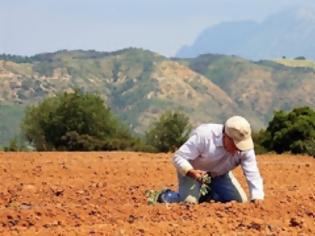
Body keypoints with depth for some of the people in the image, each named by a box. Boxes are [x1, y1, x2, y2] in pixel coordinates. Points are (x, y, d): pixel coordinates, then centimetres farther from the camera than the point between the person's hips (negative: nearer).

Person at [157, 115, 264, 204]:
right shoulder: (204, 135, -35)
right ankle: (167, 196, 8)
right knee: (189, 202, -27)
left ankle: (204, 197, 15)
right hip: (192, 170, -5)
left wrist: (257, 200, -39)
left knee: (240, 200, -7)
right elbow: (178, 157, -30)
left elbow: (253, 175, -25)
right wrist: (191, 172, -49)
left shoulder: (245, 146, -24)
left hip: (219, 175, 5)